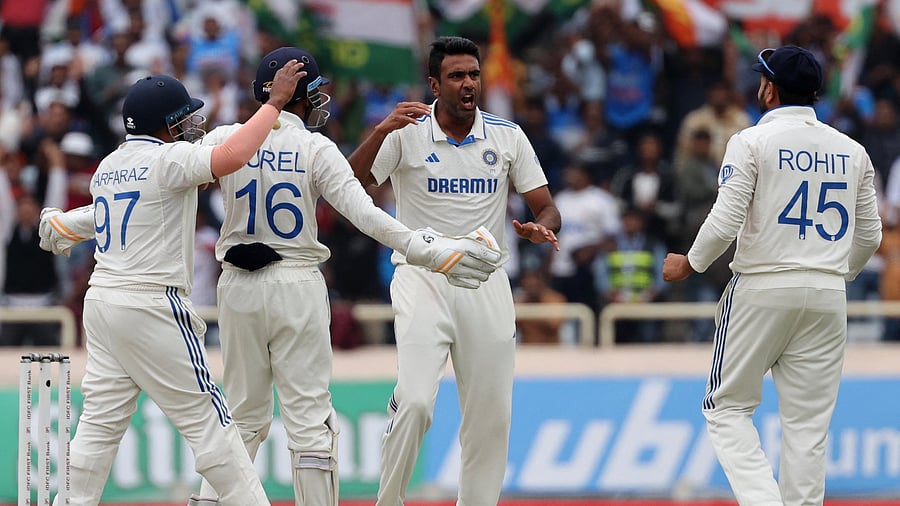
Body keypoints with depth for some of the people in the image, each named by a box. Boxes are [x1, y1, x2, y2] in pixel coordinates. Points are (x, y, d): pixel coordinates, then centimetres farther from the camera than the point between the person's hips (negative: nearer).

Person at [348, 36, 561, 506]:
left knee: (491, 414, 3)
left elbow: (546, 209, 7)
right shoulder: (405, 134, -3)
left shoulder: (507, 136, 5)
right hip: (422, 278, -3)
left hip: (487, 285, 3)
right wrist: (381, 132, -29)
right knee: (415, 401, -20)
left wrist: (542, 228, -17)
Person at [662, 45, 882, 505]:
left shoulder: (753, 141, -6)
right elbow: (869, 235, 13)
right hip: (828, 295, 4)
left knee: (727, 407, 6)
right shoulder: (852, 151, 8)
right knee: (808, 423, 7)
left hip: (762, 289, -4)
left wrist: (688, 265, 3)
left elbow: (725, 221, -13)